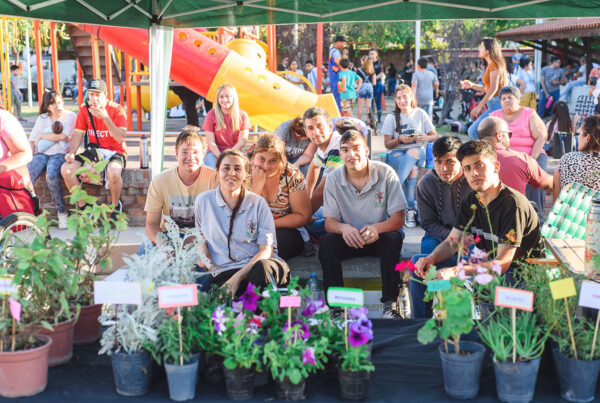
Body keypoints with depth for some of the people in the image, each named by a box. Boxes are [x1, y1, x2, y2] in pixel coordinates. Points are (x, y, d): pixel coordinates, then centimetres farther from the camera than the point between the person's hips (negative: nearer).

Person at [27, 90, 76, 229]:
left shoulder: (70, 116, 5)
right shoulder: (42, 118, 18)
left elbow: (62, 136, -9)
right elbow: (32, 140, 16)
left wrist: (41, 135, 1)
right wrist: (30, 158, 0)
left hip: (60, 153, -4)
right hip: (41, 154, 4)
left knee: (51, 176, -34)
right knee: (28, 174, -26)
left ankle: (62, 211, -19)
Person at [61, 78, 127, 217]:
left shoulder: (117, 109, -9)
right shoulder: (84, 110, 5)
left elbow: (121, 138, -18)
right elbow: (78, 134, 3)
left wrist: (105, 118, -28)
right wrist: (71, 153, -15)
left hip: (114, 151, -5)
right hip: (93, 151, 5)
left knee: (113, 171, -39)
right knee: (66, 169, -18)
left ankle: (115, 205, -9)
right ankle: (83, 206, -1)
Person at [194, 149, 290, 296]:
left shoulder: (258, 203, 5)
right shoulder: (203, 200, 10)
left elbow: (266, 249, -2)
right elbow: (200, 232, 31)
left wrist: (237, 277, -16)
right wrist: (202, 247, 6)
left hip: (259, 263, 2)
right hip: (223, 271, -1)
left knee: (262, 268, -39)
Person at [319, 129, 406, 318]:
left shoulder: (386, 173, -11)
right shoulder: (334, 179, -5)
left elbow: (398, 219, -13)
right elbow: (329, 221, -7)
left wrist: (377, 228, -37)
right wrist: (344, 228, -33)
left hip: (379, 236, -1)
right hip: (350, 239, 2)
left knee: (393, 239, -33)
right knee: (326, 241, -27)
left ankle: (390, 304, -28)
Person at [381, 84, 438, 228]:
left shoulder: (420, 114, 8)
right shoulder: (391, 118, 4)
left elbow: (435, 135, 8)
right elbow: (387, 144, 1)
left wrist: (426, 137, -15)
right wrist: (399, 140, -20)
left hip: (417, 152, 1)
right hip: (396, 153, -1)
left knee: (412, 153, -38)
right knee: (412, 168, -36)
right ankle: (411, 209, -40)